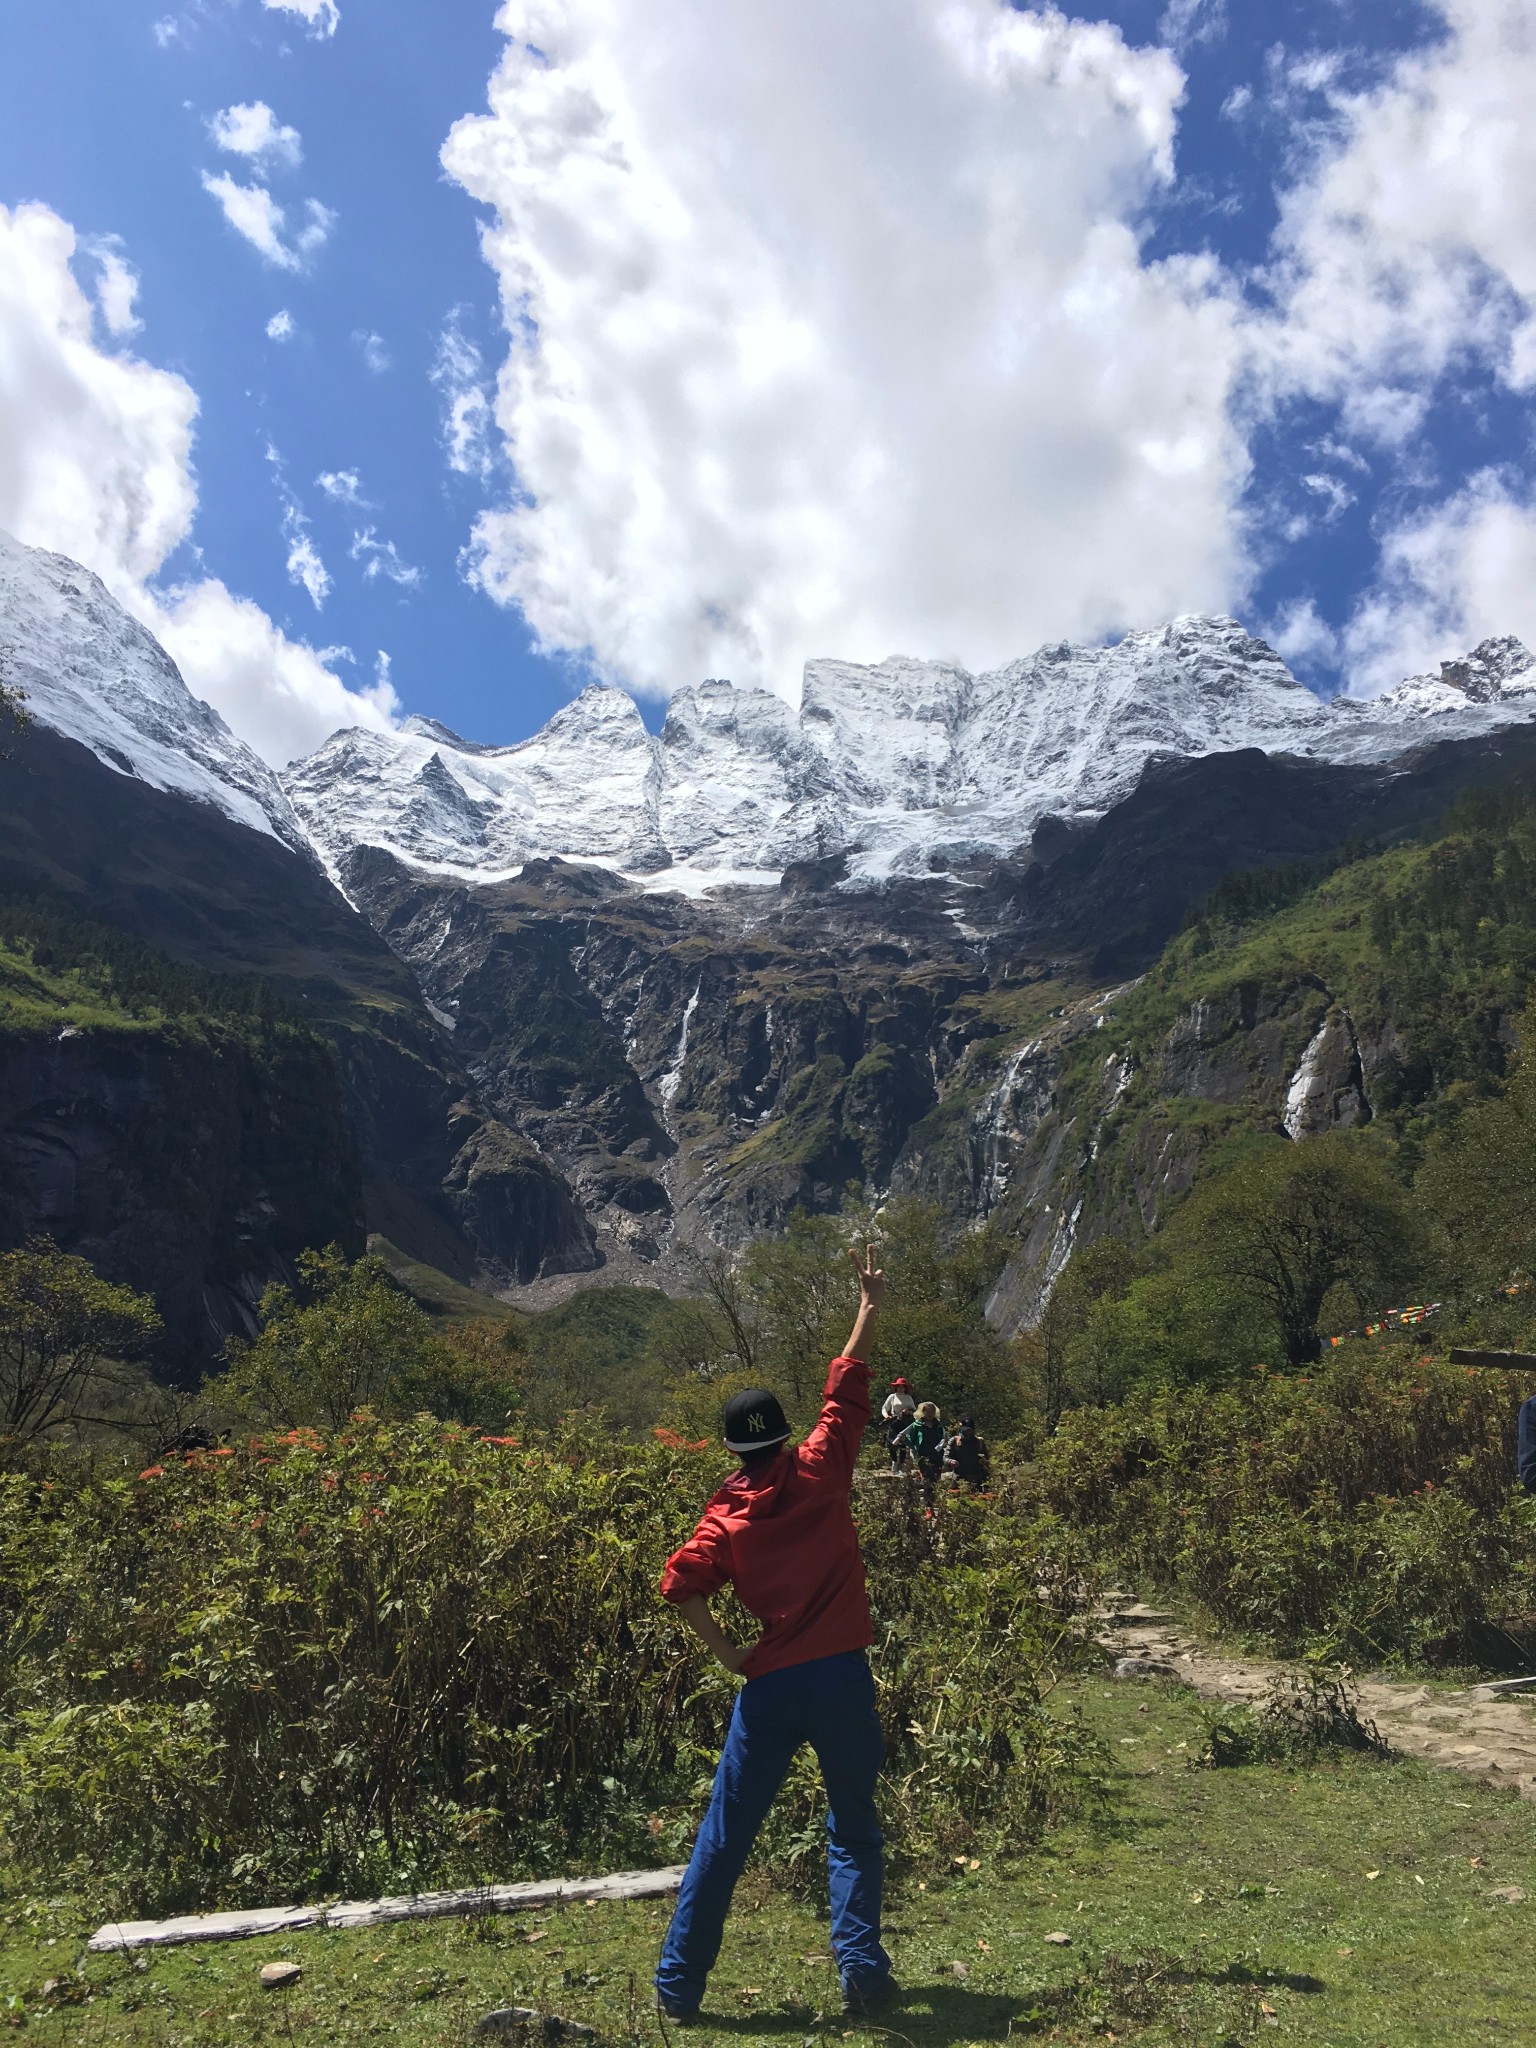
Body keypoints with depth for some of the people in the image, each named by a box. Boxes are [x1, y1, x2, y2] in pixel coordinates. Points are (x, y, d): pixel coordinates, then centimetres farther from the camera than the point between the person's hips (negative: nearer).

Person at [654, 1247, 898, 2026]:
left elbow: (680, 1585, -15)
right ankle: (861, 1966, 10)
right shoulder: (821, 1473, -2)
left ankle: (679, 1984, 17)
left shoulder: (726, 1517, 0)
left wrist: (727, 1653, -4)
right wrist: (868, 1309, 14)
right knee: (854, 1828, 17)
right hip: (842, 1677, 0)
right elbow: (845, 1395, 6)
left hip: (769, 1688, 1)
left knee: (723, 1836, 11)